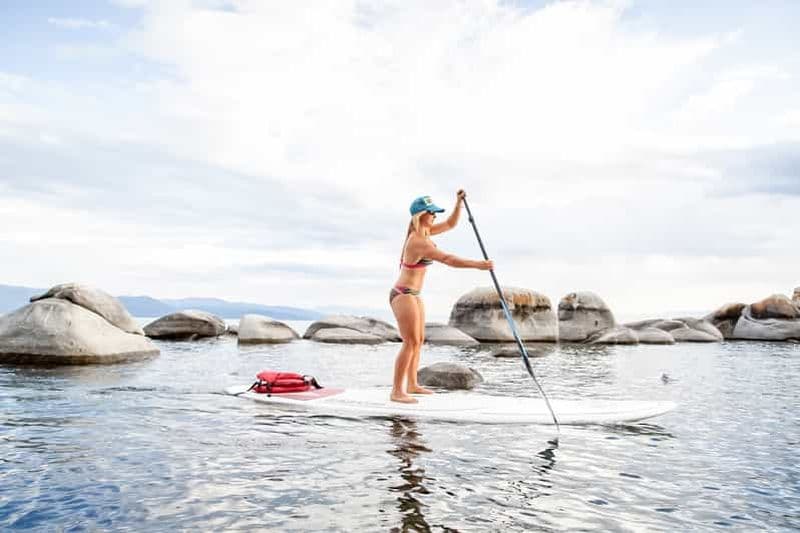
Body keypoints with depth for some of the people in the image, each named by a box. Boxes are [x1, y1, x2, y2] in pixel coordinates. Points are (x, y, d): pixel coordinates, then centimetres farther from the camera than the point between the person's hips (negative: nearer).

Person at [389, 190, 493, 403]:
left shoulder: (423, 232, 6)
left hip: (412, 295, 10)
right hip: (403, 295, -10)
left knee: (419, 340, 15)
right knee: (411, 342, -11)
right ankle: (397, 391, -8)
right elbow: (448, 259, -32)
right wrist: (477, 264, -34)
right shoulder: (419, 241, -23)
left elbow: (450, 224, 14)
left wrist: (459, 202, 0)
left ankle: (412, 385, 25)